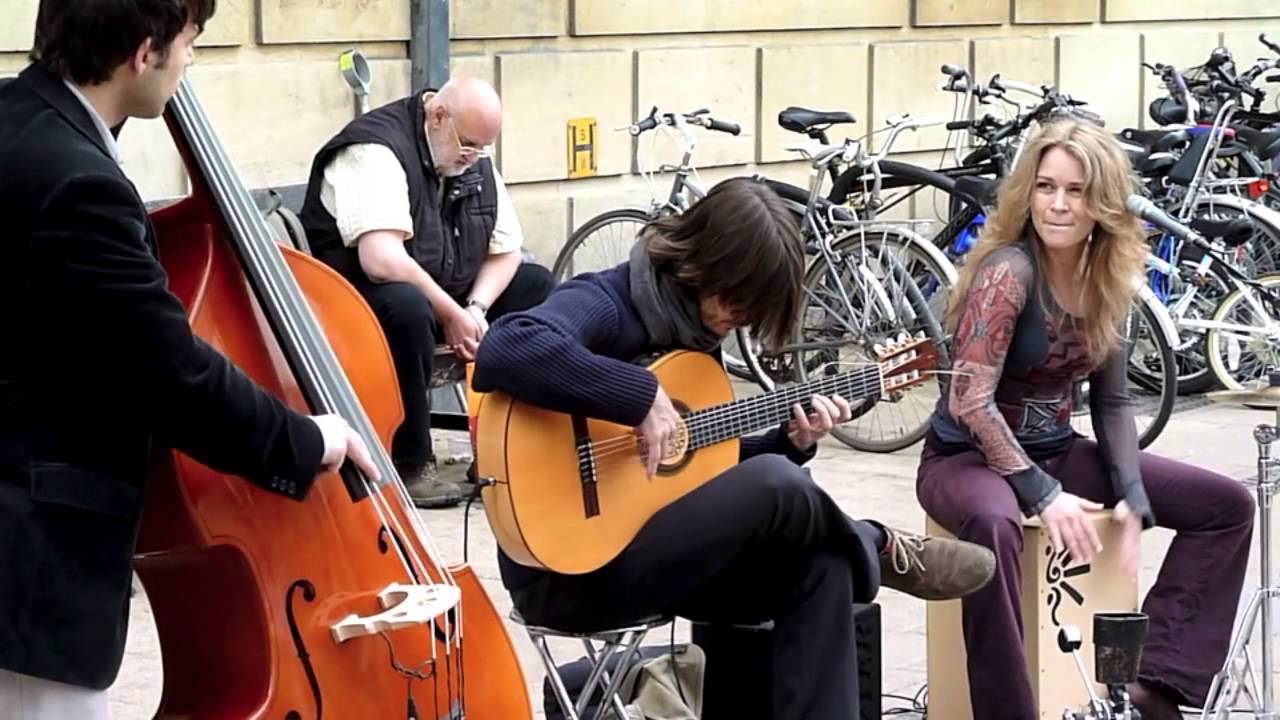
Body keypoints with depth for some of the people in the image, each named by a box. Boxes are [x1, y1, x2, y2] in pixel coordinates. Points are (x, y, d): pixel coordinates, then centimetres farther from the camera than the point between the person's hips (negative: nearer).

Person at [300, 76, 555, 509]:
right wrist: (451, 316, -27)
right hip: (358, 296, -8)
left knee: (538, 286, -1)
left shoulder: (474, 160, 4)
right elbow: (381, 260, -34)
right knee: (406, 306, -40)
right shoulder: (376, 151, -22)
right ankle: (409, 468, -27)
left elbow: (505, 249, 7)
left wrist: (476, 308, -12)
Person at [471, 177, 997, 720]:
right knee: (778, 487, -24)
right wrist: (641, 397, -35)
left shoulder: (695, 329, 11)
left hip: (654, 554, 9)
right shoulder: (607, 305, -16)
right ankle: (879, 552, 5)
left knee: (821, 564, -10)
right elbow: (505, 350, -39)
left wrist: (790, 442, 0)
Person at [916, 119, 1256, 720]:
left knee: (1228, 505, 1)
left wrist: (1132, 497, -7)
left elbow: (1112, 401, 7)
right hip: (967, 456, -8)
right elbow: (970, 401, -25)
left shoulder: (1107, 281, 1)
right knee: (993, 524, -44)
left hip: (1056, 451, 8)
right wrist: (1043, 496, -26)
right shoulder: (1010, 270, -20)